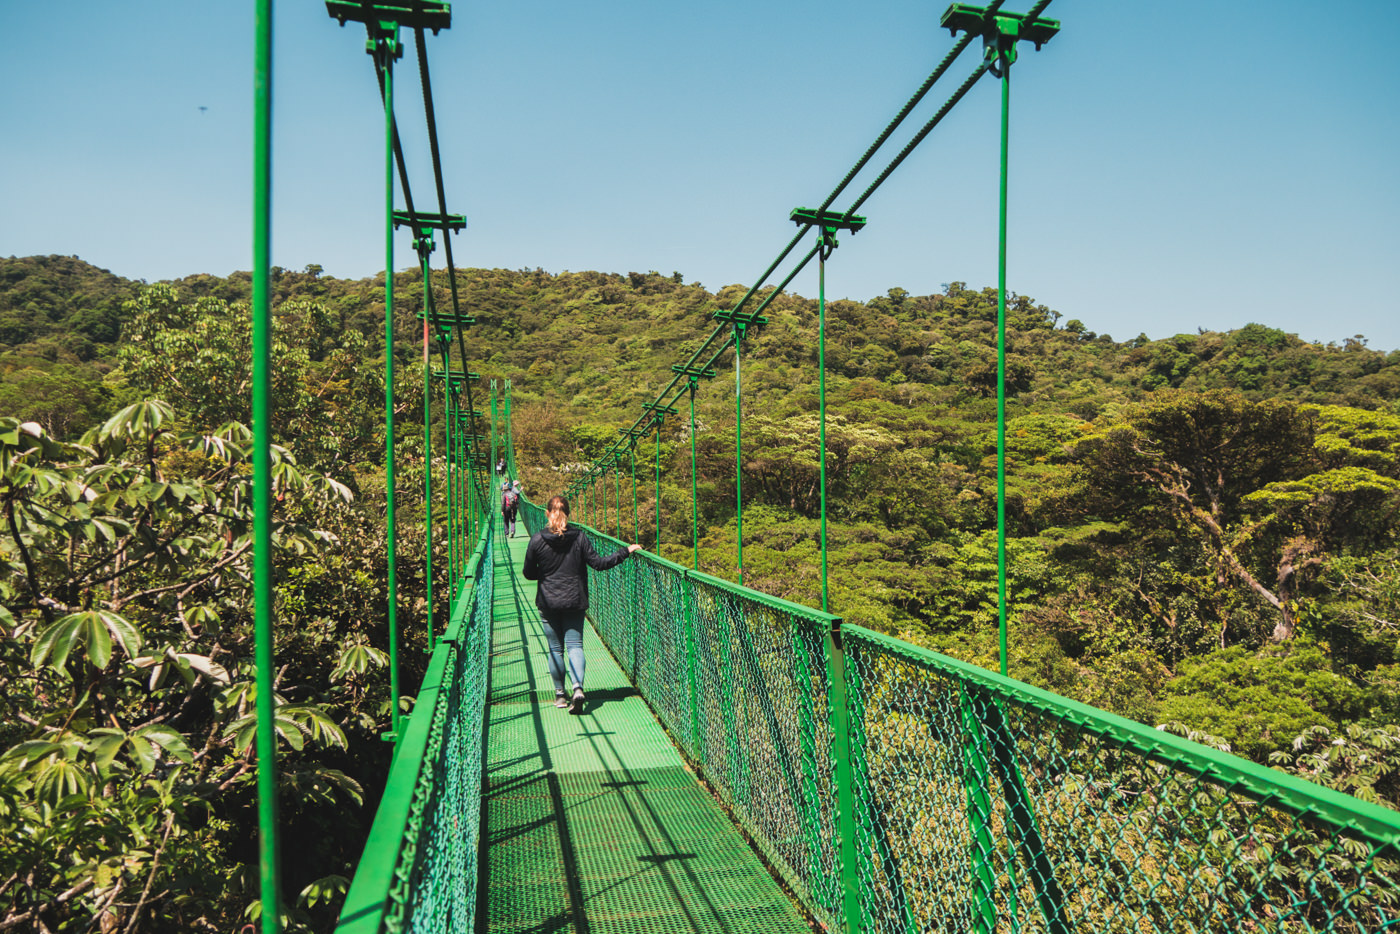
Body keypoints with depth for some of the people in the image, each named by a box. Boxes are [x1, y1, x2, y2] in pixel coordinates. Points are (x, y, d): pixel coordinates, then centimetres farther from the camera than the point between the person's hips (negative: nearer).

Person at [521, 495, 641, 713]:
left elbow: (528, 573, 0)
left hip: (548, 603, 0)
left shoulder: (537, 539, -7)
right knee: (575, 644, 5)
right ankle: (578, 687, -15)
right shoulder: (580, 537, -6)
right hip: (575, 601, 0)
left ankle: (560, 694, 18)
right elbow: (598, 563, -6)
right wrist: (626, 551, 1)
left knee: (555, 649, 11)